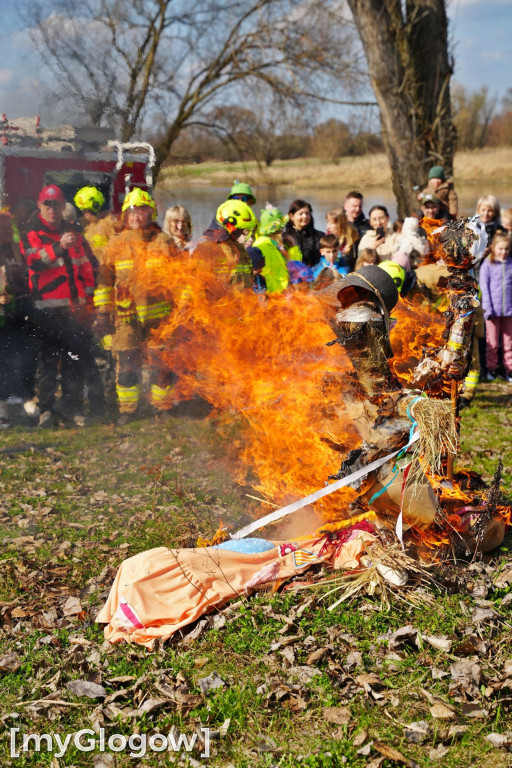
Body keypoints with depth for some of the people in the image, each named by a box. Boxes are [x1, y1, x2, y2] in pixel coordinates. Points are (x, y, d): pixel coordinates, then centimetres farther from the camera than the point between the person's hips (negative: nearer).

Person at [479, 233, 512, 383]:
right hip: (493, 310, -2)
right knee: (492, 342, 5)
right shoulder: (487, 265, -1)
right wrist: (487, 308, -9)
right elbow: (484, 287, -3)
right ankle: (491, 369, 16)